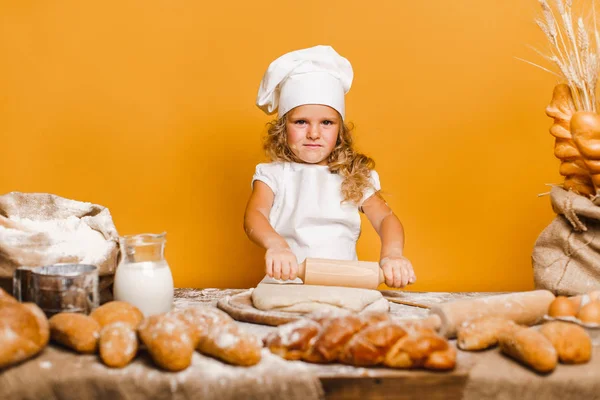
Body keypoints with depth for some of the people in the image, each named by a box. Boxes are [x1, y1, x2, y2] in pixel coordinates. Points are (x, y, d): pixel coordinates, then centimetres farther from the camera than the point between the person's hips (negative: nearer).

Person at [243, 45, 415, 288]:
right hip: (287, 285, -1)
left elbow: (385, 217, 2)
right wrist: (276, 245, -33)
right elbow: (254, 216, -9)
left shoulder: (355, 178, 13)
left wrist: (392, 254, -22)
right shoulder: (273, 175, 7)